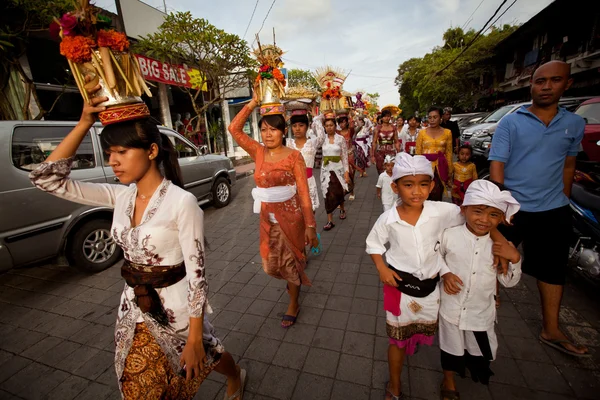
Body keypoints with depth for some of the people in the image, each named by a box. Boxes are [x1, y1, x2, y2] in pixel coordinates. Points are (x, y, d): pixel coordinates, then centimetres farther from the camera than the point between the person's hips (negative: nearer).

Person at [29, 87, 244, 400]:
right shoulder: (120, 197, -5)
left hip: (175, 310, -5)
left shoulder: (182, 202, -25)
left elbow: (197, 273, -22)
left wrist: (194, 337, -17)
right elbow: (45, 178, -6)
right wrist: (85, 123, -14)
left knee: (204, 357, 23)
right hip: (134, 309, 6)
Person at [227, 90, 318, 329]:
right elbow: (234, 129, -4)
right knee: (272, 264, 18)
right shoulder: (258, 152, 1)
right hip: (267, 218, 5)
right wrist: (253, 103, -8)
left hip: (291, 217, -5)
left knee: (292, 260, 12)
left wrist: (310, 225, -14)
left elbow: (303, 192, -13)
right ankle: (294, 281, 52)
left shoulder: (294, 156, -12)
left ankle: (293, 304, 35)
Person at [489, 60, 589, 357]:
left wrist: (563, 200, 12)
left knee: (554, 270, 15)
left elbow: (568, 165, 15)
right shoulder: (510, 123, -7)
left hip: (554, 212, 5)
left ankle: (551, 331, 32)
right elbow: (496, 166, -13)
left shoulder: (575, 124, 6)